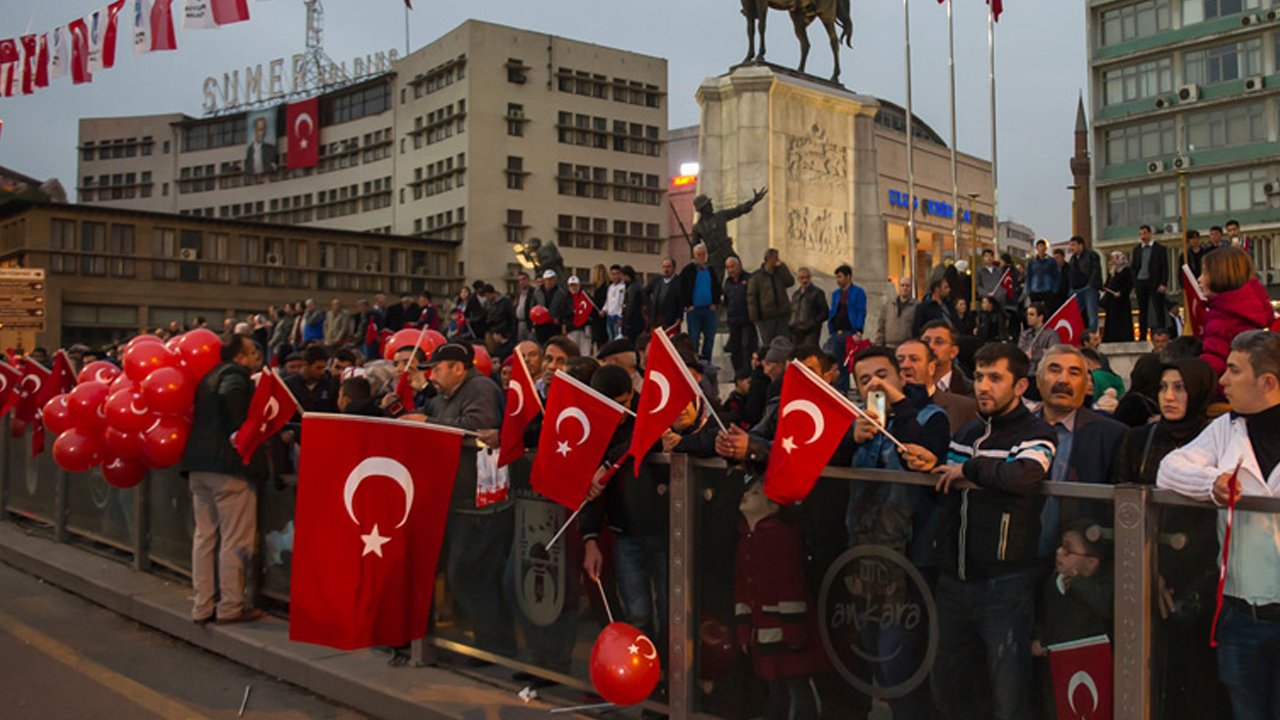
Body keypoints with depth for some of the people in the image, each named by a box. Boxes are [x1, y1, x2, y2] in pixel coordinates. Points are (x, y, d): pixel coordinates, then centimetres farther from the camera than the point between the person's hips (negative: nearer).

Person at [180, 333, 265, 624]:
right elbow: (229, 394, -29)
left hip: (198, 466, 9)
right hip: (229, 464, -9)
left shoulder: (209, 376, 20)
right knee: (235, 539, -1)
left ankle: (202, 606, 17)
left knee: (204, 536, 12)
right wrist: (240, 432, -20)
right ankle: (230, 606, 3)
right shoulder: (235, 374, -7)